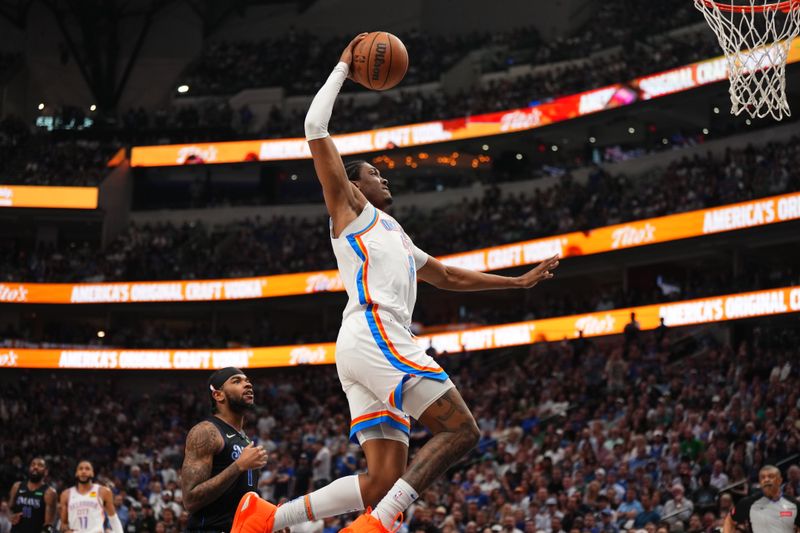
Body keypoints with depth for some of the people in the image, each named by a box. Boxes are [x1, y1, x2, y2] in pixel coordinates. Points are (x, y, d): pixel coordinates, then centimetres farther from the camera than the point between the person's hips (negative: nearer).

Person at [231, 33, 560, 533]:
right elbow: (316, 130, 3)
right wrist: (344, 66, 10)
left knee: (384, 481, -2)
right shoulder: (350, 207, 12)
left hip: (378, 348, 9)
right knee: (462, 431, -14)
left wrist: (519, 281, 43)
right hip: (374, 335, -9)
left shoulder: (396, 238, 35)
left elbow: (450, 276, 45)